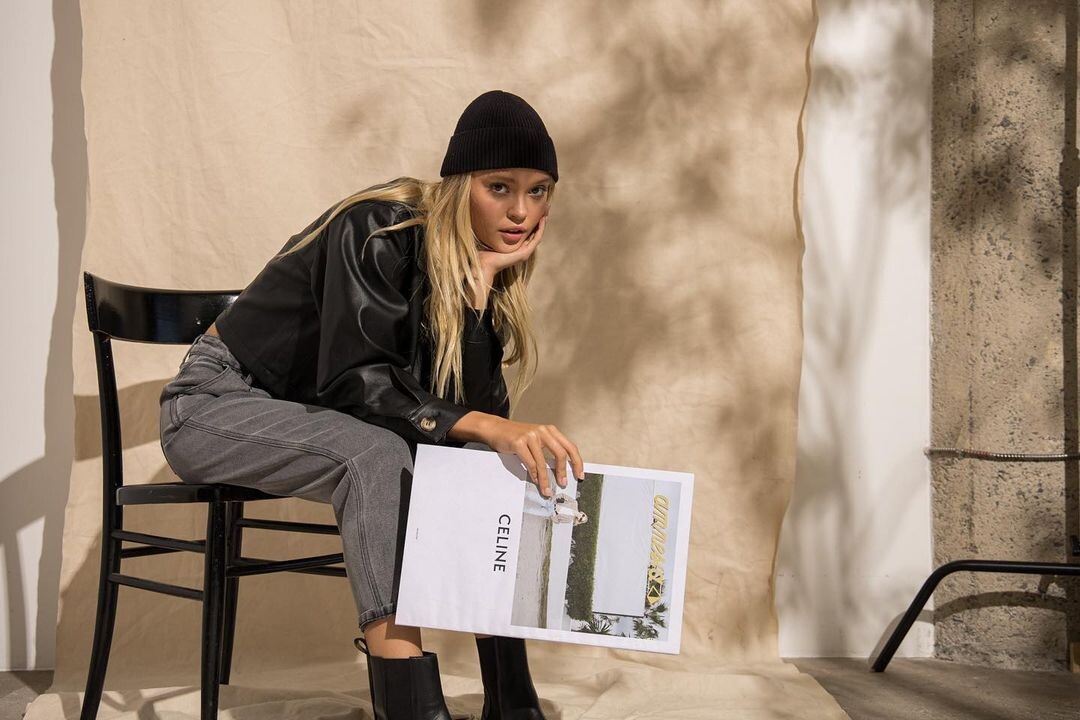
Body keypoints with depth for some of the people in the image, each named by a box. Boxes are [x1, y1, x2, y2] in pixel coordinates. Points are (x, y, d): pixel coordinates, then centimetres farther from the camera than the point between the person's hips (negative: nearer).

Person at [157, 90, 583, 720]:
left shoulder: (483, 267, -3)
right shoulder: (379, 230, -23)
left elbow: (471, 407, -13)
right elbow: (353, 380, -32)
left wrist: (481, 282, -23)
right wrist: (488, 426, -41)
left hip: (311, 415, 7)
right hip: (220, 403, -6)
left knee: (481, 458, -16)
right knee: (377, 451, -35)